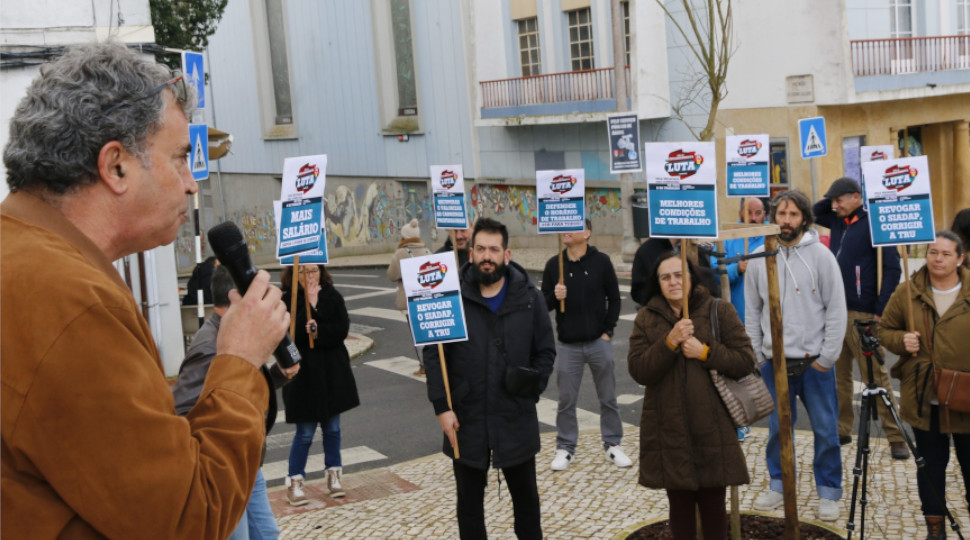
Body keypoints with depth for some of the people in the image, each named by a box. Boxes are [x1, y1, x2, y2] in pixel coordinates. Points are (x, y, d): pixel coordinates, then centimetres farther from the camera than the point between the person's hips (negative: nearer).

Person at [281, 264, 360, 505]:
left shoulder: (332, 297, 0)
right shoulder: (287, 301, -8)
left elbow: (342, 330, -11)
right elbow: (291, 334, -20)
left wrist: (317, 332, -23)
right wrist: (309, 305, -25)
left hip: (332, 371, 3)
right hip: (303, 373, -3)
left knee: (332, 428, 13)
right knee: (305, 432, 0)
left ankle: (333, 474, 27)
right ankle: (294, 482, 11)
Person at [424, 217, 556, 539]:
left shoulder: (529, 297, 0)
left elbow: (545, 351, 6)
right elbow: (433, 355, -4)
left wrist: (532, 388, -9)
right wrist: (442, 407, -11)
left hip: (517, 419, 1)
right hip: (466, 419, -1)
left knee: (525, 495, 17)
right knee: (469, 501, 13)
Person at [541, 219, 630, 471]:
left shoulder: (601, 261, -2)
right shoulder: (554, 264, 1)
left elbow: (614, 298, 3)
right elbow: (544, 303, 6)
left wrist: (608, 331, -2)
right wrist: (554, 297, -16)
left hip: (599, 343, -1)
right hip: (567, 346, 1)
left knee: (608, 397, 9)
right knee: (566, 400, 7)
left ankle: (613, 444, 22)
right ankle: (565, 447, 19)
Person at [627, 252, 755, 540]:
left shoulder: (719, 311, 0)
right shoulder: (646, 318, 4)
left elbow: (746, 360, -4)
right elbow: (638, 371, -7)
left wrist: (705, 352, -16)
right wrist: (669, 342, -20)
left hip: (712, 429, -1)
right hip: (669, 431, 1)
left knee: (713, 504, 9)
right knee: (680, 505, 12)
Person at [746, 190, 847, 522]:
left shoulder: (820, 255, -5)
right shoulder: (759, 259, 2)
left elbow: (836, 310, -5)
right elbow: (752, 311, 8)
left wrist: (826, 357, -7)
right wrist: (756, 355, 3)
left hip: (815, 361, -2)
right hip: (773, 361, 2)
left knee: (826, 430, 5)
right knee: (777, 428, 11)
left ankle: (828, 494, 19)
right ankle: (779, 486, 28)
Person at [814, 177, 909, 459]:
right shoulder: (838, 222, 12)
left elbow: (892, 269, -12)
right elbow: (814, 211, 30)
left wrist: (881, 311, -16)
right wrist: (833, 201, 10)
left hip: (862, 315, -7)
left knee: (876, 377, -5)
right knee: (839, 375, 11)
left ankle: (896, 438, 0)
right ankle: (841, 430, 20)